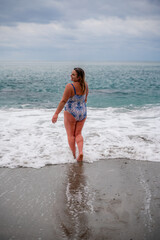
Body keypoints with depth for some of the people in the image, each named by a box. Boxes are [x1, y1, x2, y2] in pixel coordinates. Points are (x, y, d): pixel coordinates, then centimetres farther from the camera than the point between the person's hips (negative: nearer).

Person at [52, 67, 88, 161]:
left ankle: (73, 155, 13)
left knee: (70, 135, 9)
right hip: (83, 112, 6)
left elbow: (63, 101, -23)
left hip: (71, 113, -5)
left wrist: (56, 113, -20)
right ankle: (81, 152, -2)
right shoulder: (85, 85, -2)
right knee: (78, 134, 16)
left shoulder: (70, 86, -21)